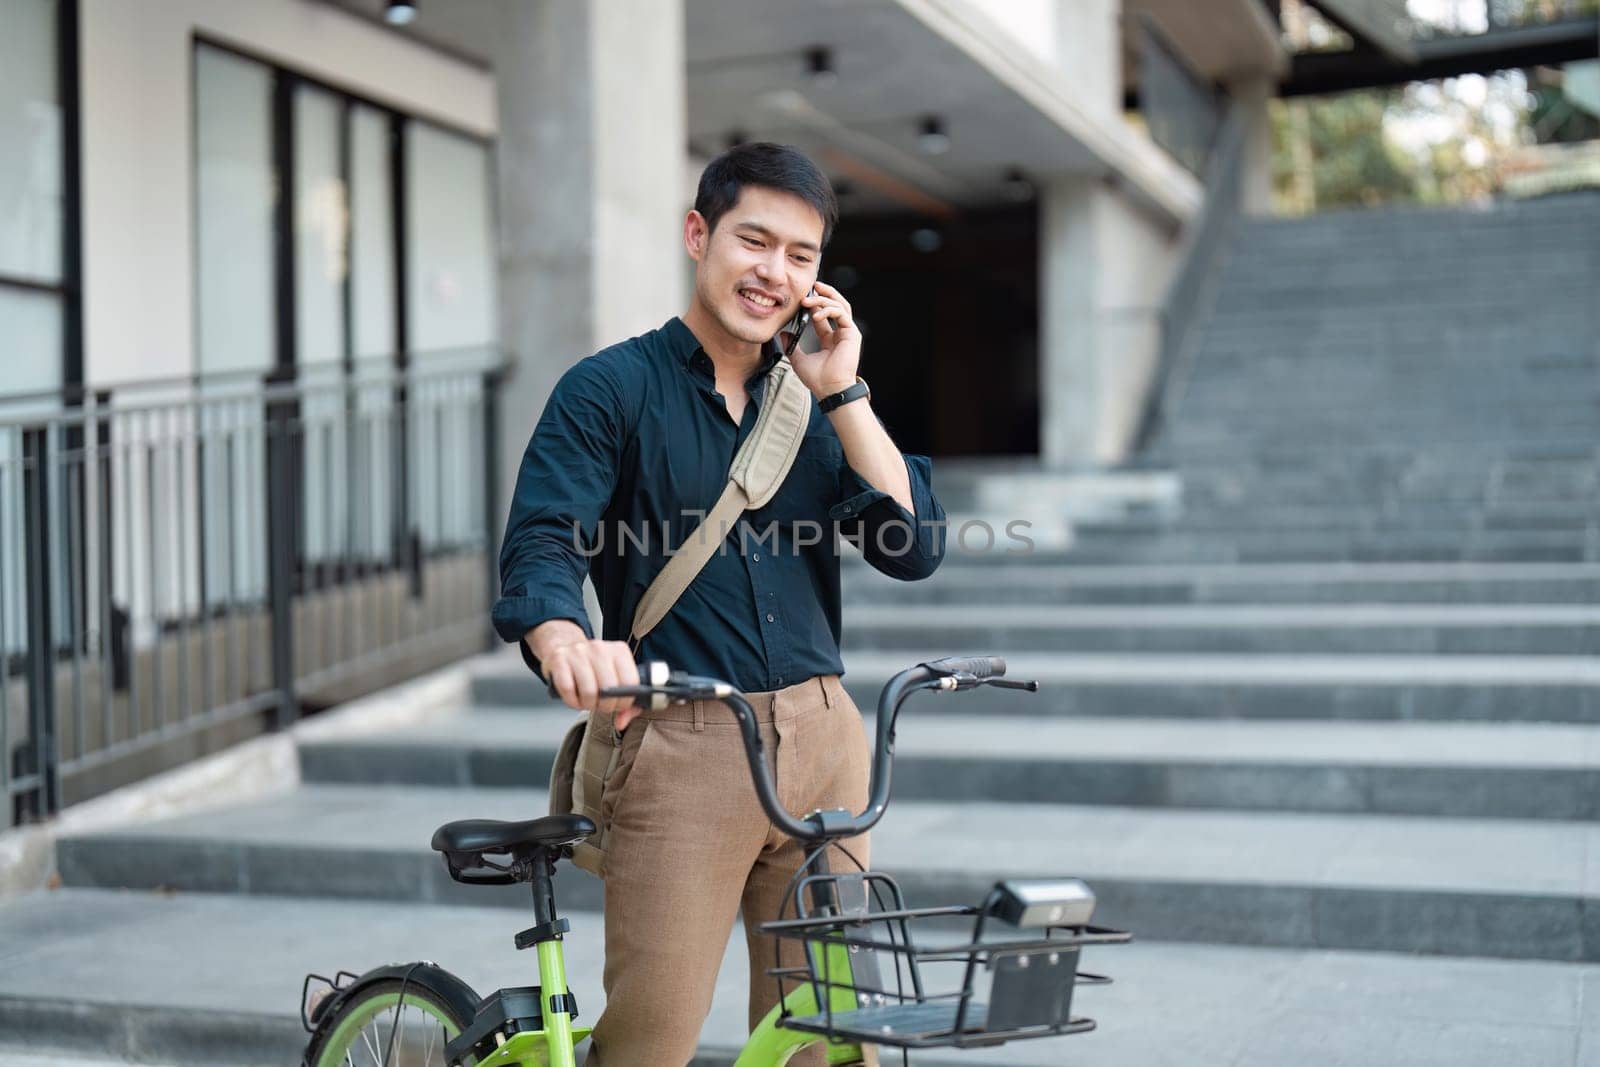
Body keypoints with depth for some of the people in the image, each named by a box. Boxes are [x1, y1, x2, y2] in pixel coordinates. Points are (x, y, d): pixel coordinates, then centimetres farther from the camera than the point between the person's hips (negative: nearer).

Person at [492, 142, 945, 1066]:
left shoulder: (813, 395, 14)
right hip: (679, 748, -4)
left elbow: (913, 548, 2)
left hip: (821, 739, 4)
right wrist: (565, 638, -34)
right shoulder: (609, 389, 1)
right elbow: (540, 547, -12)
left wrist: (843, 393, -3)